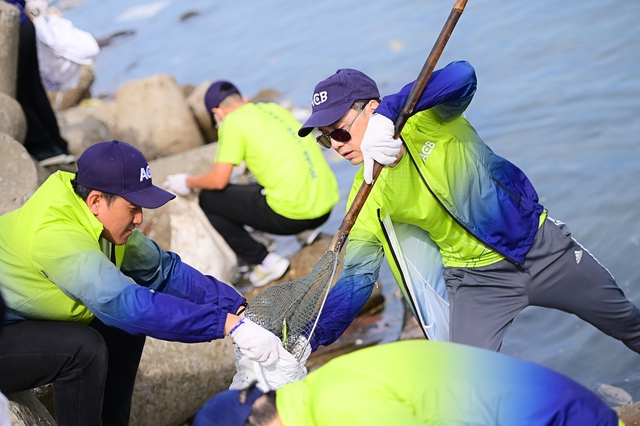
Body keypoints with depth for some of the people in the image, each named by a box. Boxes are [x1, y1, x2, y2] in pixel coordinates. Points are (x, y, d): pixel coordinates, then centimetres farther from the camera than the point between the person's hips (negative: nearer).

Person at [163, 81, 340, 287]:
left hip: (292, 215, -8)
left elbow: (218, 180, -7)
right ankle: (307, 230, 19)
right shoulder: (274, 108, 16)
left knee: (208, 199, 6)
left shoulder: (232, 122, -5)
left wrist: (188, 182, 12)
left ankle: (266, 262, 6)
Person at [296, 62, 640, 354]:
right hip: (476, 280, 1)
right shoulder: (368, 196, -11)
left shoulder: (428, 118, -19)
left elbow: (461, 75, -40)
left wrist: (388, 112, -50)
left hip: (541, 245, -1)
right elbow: (357, 278, -11)